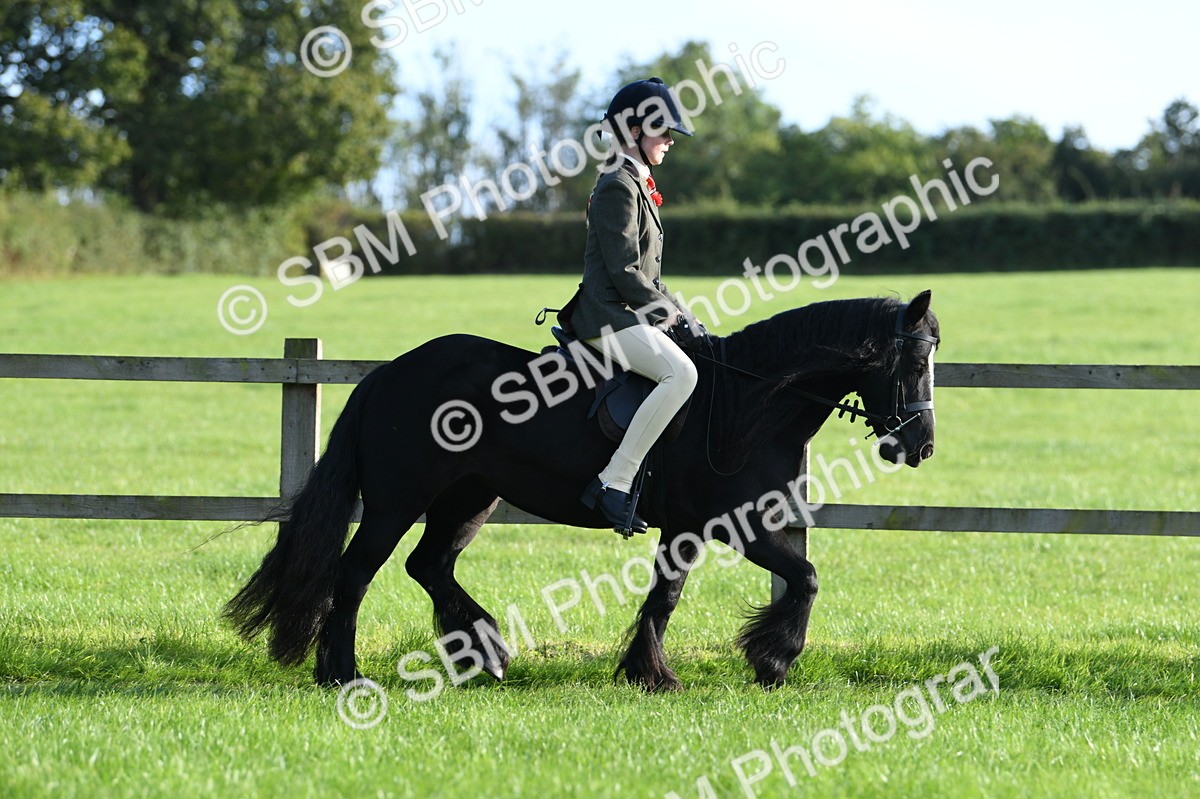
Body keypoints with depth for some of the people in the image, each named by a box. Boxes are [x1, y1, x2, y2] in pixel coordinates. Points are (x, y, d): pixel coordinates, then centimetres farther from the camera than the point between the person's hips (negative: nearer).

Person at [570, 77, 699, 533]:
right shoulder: (618, 187, -12)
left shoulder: (638, 186, 21)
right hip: (609, 316, -11)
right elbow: (624, 272, -18)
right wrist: (667, 310, -9)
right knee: (681, 374, -30)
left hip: (635, 314, 11)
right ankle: (613, 484, -33)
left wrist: (671, 308, 11)